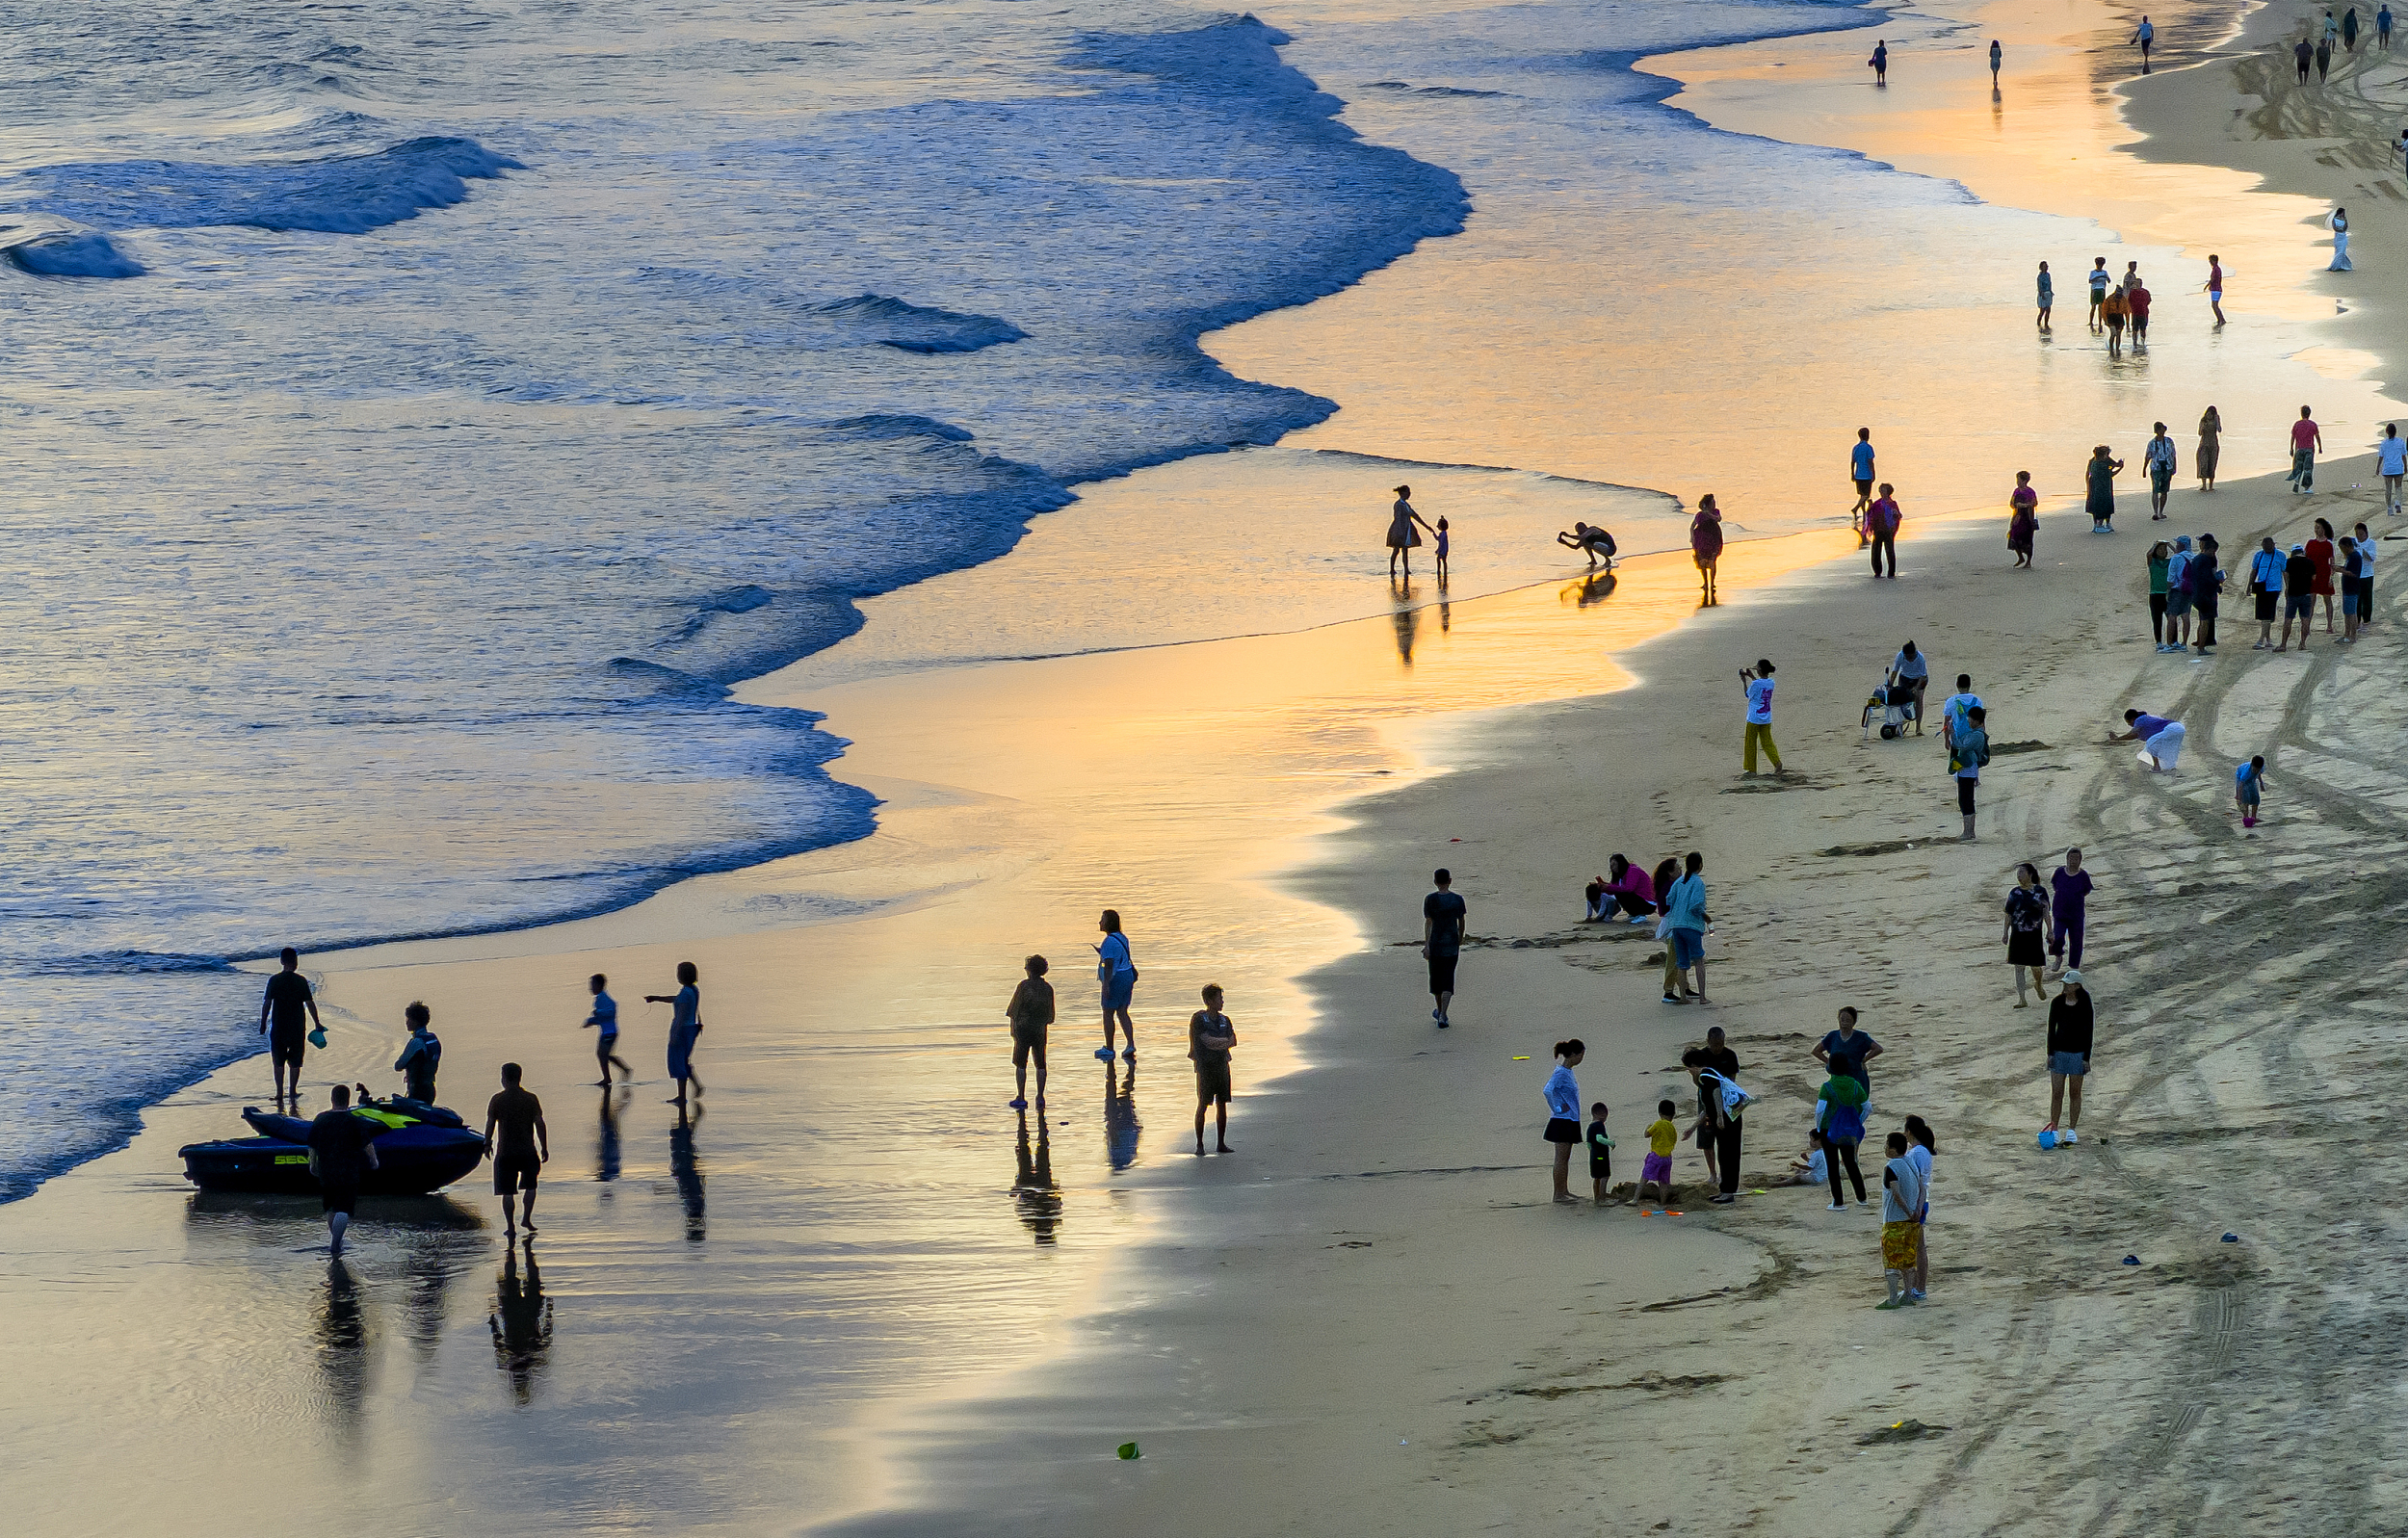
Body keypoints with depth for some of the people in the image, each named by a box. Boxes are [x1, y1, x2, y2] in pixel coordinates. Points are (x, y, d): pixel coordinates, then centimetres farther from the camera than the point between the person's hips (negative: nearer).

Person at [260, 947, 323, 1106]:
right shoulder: (301, 981, -7)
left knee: (279, 1062, 10)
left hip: (278, 1027, 0)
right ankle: (293, 1091, 11)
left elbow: (267, 1003, -5)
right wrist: (316, 1023, 6)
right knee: (295, 1062, 12)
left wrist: (263, 1023, 4)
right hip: (297, 1027, 0)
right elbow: (309, 1003, -4)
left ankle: (280, 1093, 9)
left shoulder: (274, 981, -5)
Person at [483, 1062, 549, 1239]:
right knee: (530, 1186, 21)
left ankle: (510, 1226, 4)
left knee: (507, 1192, 5)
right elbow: (540, 1124, -3)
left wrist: (487, 1145, 13)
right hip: (527, 1151, 1)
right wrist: (544, 1148, 4)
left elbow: (489, 1124, -3)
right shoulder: (530, 1099, -2)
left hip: (505, 1152, -1)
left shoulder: (497, 1100, -5)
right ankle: (526, 1218, 13)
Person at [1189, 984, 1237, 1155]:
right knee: (1202, 1105, -4)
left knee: (1222, 1105, 6)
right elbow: (1209, 1041, -15)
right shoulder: (1198, 1019, -7)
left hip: (1222, 1064, 5)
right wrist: (1226, 1041, -3)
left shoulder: (1224, 1020, 12)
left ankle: (1220, 1144, 12)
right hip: (1205, 1066, -5)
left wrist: (1217, 1044, -10)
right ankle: (1199, 1144, 2)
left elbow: (1233, 1042, 4)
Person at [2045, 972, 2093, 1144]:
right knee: (2056, 1093, -1)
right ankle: (2054, 1128, 5)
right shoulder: (2057, 1002, 1)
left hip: (2078, 1053, -2)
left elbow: (2088, 1032, -4)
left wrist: (2086, 1058, -7)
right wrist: (2050, 1053, -1)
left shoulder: (2084, 1005, -6)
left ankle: (2072, 1130, 14)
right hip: (2059, 1052, 2)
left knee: (2075, 1093, 6)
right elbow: (2051, 1028, 5)